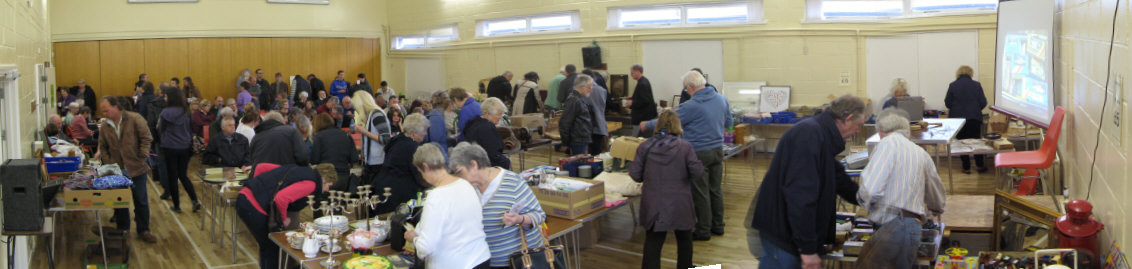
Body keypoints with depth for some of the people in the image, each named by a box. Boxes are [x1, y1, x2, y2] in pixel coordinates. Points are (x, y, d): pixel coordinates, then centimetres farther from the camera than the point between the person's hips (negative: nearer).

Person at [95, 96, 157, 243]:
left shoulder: (134, 119, -8)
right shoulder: (104, 127, 4)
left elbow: (146, 138, -7)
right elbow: (103, 147, 12)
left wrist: (142, 156, -12)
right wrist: (108, 163, -1)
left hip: (136, 168, -3)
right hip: (116, 170, 3)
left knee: (141, 200, 3)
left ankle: (143, 230, 14)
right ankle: (123, 228, 26)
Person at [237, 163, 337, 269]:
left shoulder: (294, 169, 17)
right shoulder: (310, 183, -9)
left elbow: (261, 167, 19)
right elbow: (281, 198, -23)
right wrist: (284, 219, -6)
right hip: (253, 206, -9)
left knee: (266, 246, 21)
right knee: (272, 248, 5)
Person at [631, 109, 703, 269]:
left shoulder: (645, 147, -4)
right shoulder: (685, 147, -9)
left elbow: (635, 175, -2)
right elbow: (697, 174, -11)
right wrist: (699, 166, 9)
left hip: (653, 206, 1)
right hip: (679, 205, -1)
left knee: (652, 242, 5)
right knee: (684, 239, 20)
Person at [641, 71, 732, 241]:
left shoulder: (692, 106, -19)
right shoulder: (721, 99, 2)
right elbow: (727, 122, 15)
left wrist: (647, 125, 5)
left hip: (699, 153, -7)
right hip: (718, 150, 7)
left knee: (701, 193, 3)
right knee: (716, 190, 17)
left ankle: (703, 230, 10)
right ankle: (718, 225, 26)